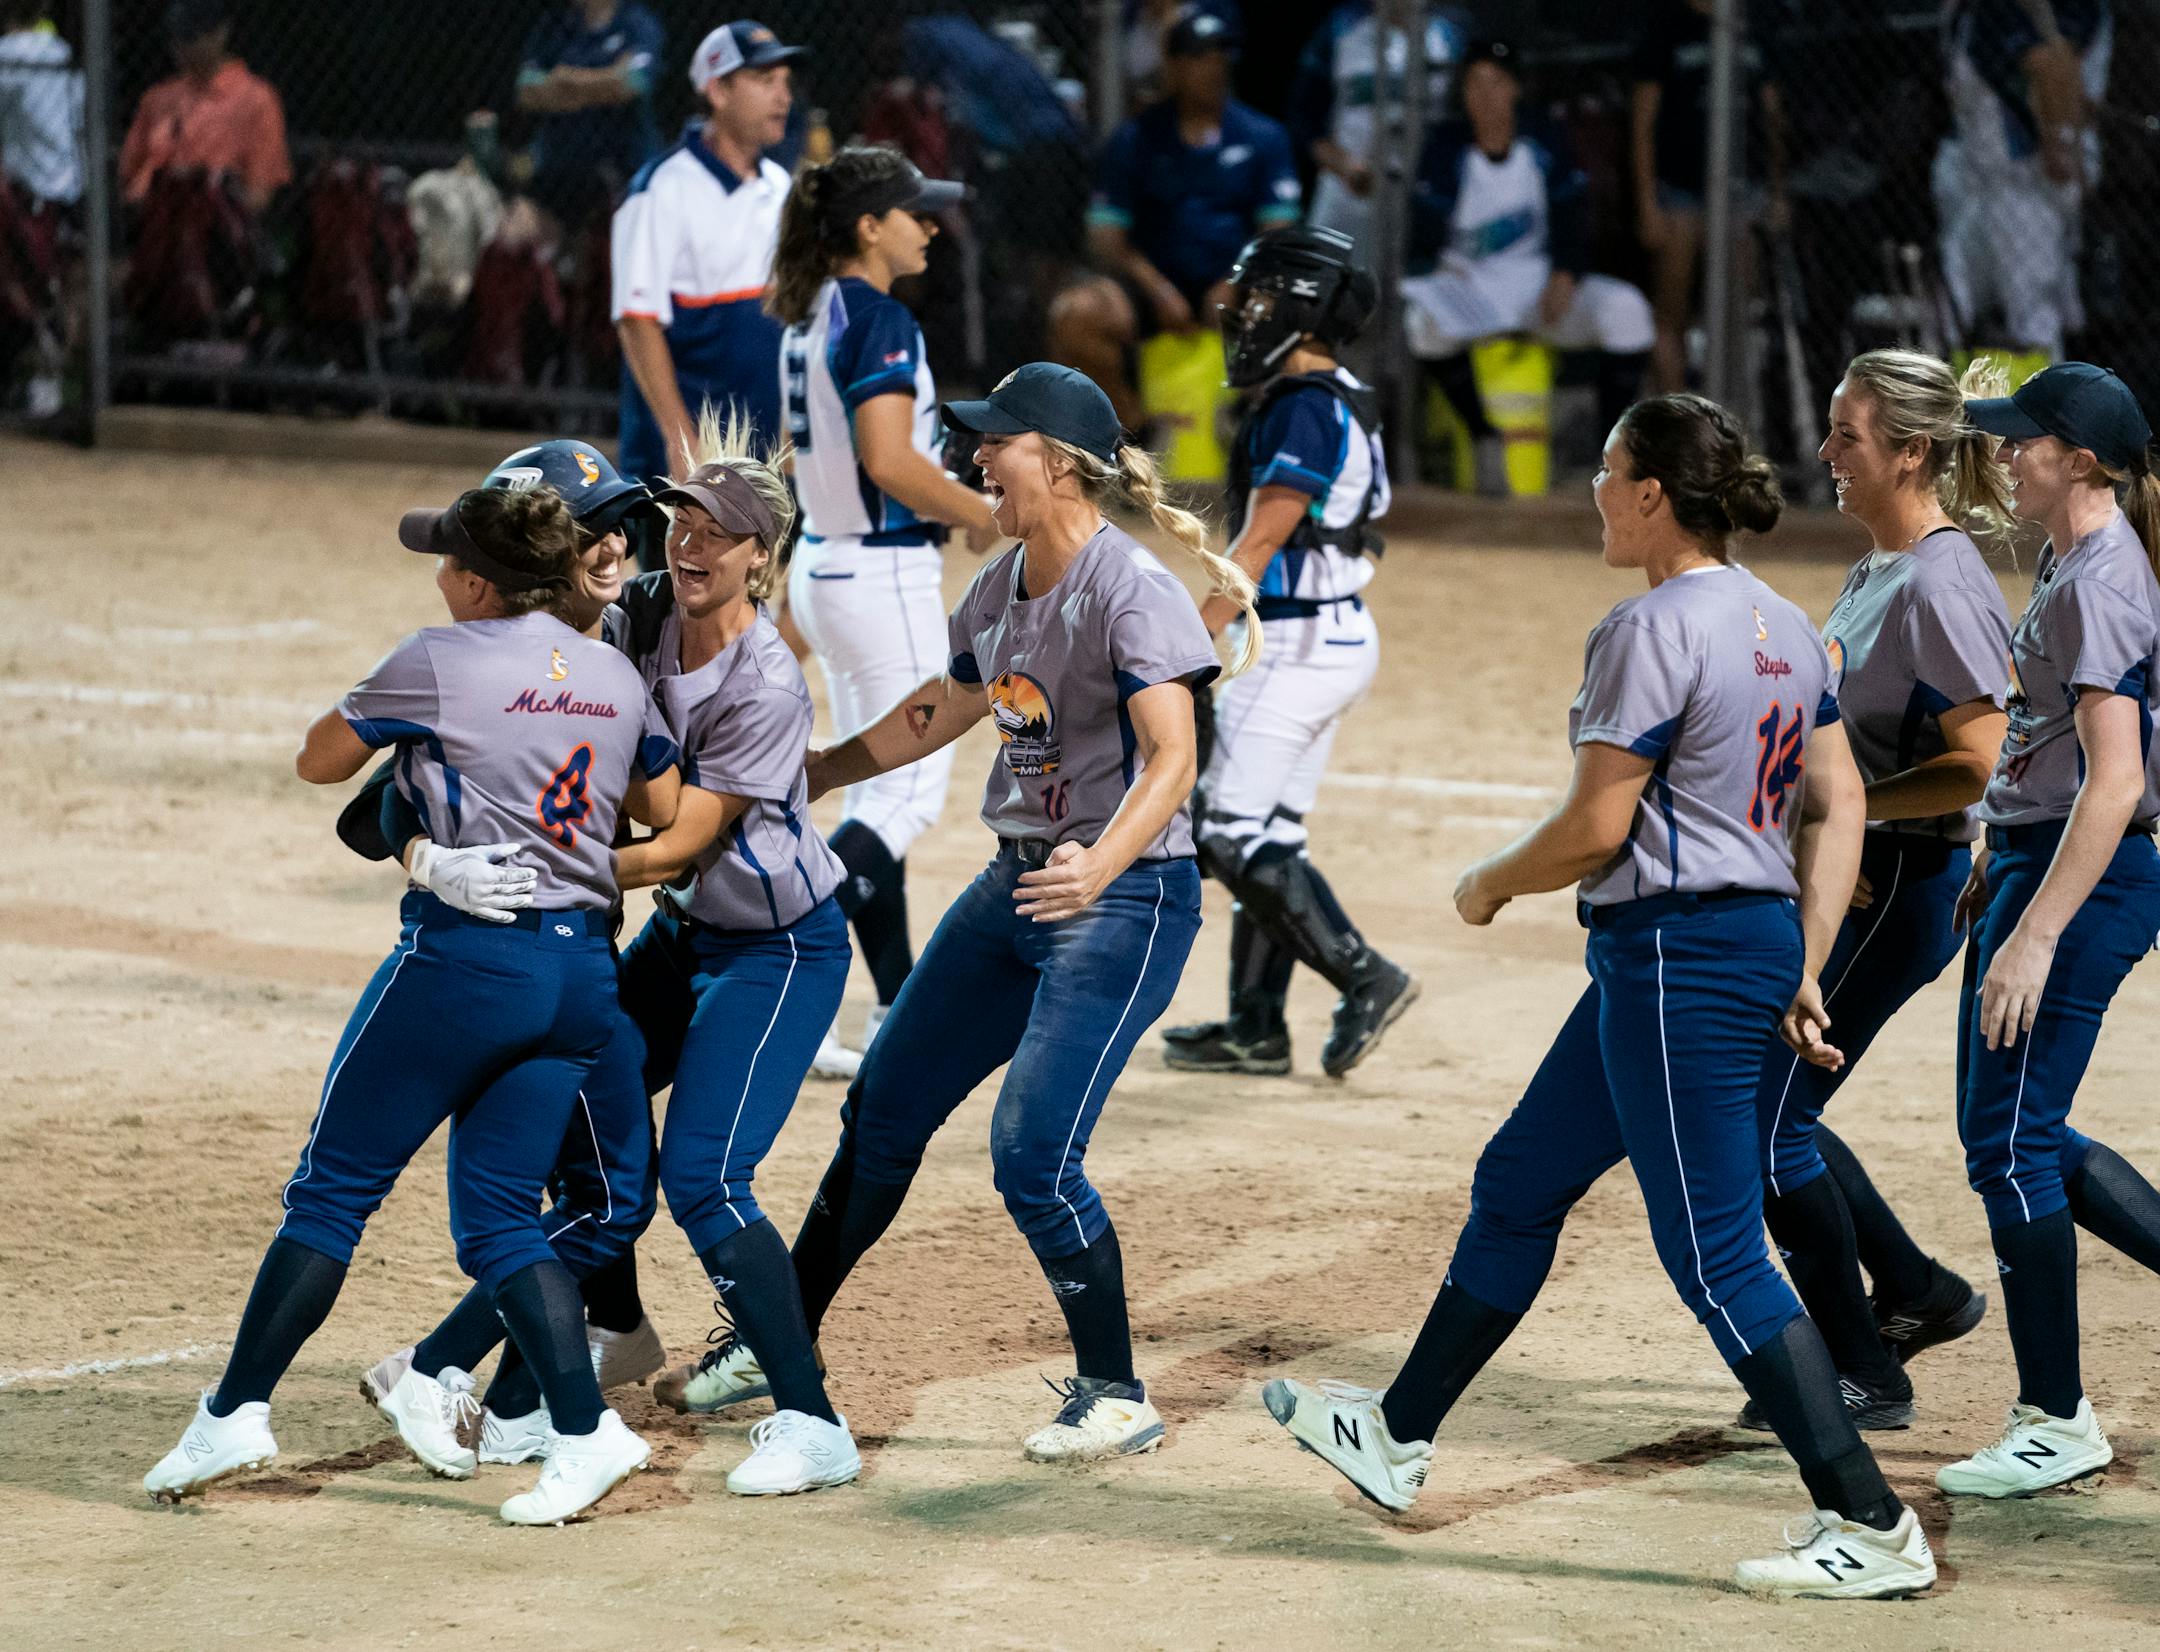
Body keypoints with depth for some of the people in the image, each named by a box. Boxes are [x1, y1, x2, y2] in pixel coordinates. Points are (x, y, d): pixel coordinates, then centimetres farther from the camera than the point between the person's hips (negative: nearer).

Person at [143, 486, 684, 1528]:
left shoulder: (438, 663, -6)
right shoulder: (615, 676, 10)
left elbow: (319, 760, 5)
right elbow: (669, 812, 18)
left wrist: (378, 718, 22)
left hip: (466, 957, -6)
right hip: (584, 966, 6)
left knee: (333, 1187, 3)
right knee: (498, 1214, 11)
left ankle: (234, 1414, 4)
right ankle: (586, 1431, -3)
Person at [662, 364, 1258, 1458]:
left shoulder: (1131, 591, -18)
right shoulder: (1002, 588, 8)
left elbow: (1172, 761, -28)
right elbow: (936, 716, 23)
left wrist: (1100, 865, -44)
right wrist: (790, 779, 25)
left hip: (1126, 896, -9)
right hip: (1016, 885, 9)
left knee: (1033, 1155, -15)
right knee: (883, 1111, 14)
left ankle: (1117, 1397, 1)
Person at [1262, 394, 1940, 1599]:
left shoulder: (1653, 630, -16)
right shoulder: (1786, 628, 11)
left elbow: (1596, 828, -17)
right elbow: (1838, 807, 11)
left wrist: (1489, 886, 1)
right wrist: (1807, 966, 12)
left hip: (1680, 955, -10)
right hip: (1759, 937, 10)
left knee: (1719, 1261, -6)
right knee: (1519, 1184, 21)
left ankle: (1874, 1529, -6)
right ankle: (1401, 1437, 33)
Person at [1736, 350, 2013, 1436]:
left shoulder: (1941, 584, -19)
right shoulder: (1878, 570, 11)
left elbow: (1981, 765, -23)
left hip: (1899, 884, -10)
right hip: (1846, 874, 10)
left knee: (1767, 1120, -6)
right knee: (1754, 1100, 14)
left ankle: (1864, 1375, 5)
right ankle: (1916, 1294, 26)